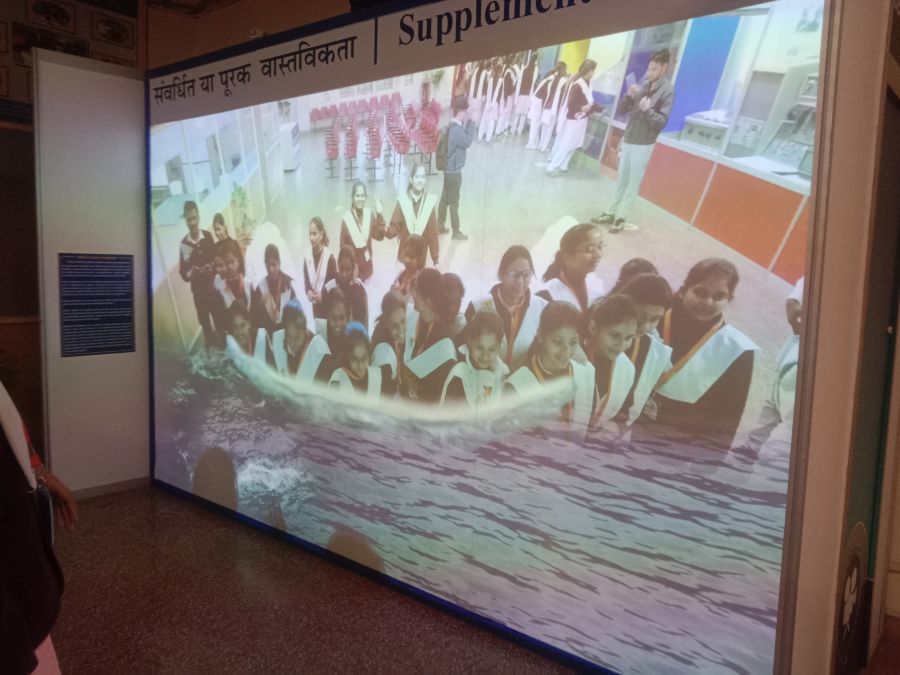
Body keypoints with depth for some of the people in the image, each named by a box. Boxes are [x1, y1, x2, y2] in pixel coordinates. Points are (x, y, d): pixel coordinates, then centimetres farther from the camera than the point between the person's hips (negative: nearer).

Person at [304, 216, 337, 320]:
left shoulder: (329, 257, -10)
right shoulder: (307, 256, 2)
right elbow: (305, 278, 9)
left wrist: (323, 294, -17)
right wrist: (308, 291, -10)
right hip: (315, 305, 4)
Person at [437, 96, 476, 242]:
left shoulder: (453, 126, 8)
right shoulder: (457, 129, -23)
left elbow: (463, 139, 12)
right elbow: (468, 141, -18)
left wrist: (467, 123, 2)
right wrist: (471, 123, -14)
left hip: (449, 169, 9)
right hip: (454, 171, -9)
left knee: (445, 198, 16)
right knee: (454, 202, 0)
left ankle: (440, 225, 26)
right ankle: (456, 231, 10)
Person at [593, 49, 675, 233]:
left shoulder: (667, 91, -9)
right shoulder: (643, 87, 9)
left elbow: (662, 122, -14)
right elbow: (621, 110, 9)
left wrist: (648, 110, -30)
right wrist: (629, 96, -9)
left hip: (643, 145, -6)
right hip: (627, 140, 6)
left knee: (633, 184, 0)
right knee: (621, 181, 12)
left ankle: (621, 217, 5)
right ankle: (610, 213, 19)